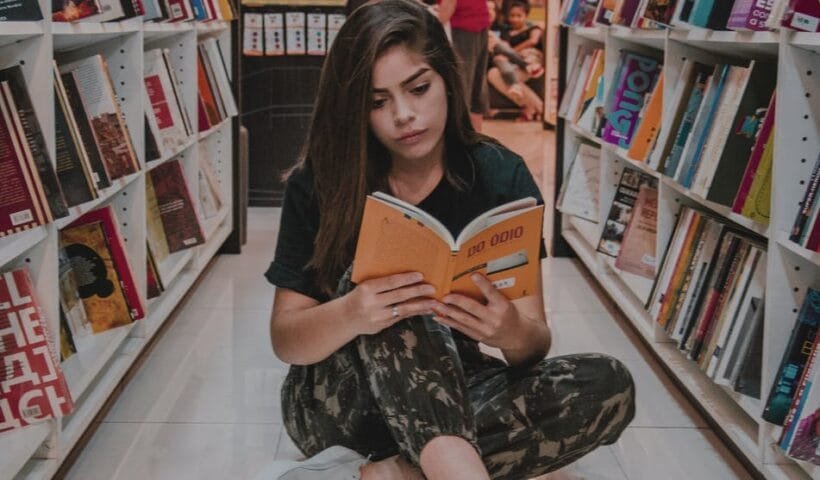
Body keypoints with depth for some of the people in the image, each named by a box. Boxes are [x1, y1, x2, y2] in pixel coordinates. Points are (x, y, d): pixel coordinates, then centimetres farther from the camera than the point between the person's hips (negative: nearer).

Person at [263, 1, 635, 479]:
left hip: (449, 395, 2)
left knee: (609, 384, -23)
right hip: (338, 402, -2)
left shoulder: (501, 176, -7)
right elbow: (285, 340, -12)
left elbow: (536, 345, -9)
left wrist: (512, 333, -35)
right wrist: (351, 314, -35)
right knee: (373, 282, -31)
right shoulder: (319, 183, -10)